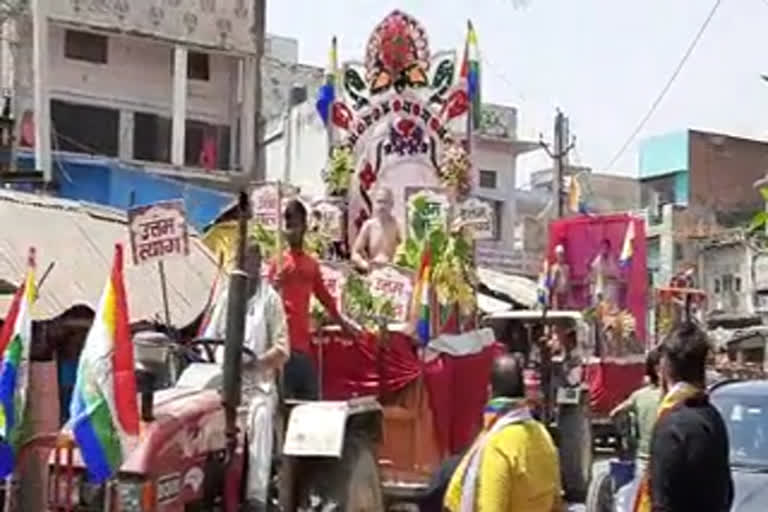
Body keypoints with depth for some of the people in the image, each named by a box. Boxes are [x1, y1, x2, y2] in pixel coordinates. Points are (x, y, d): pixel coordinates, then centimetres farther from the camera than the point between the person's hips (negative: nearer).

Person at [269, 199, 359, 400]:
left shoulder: (312, 264, 15)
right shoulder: (277, 262, 1)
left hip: (303, 344, 5)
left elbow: (325, 297, 26)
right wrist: (275, 285, -25)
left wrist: (342, 323, 31)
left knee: (310, 400, 5)